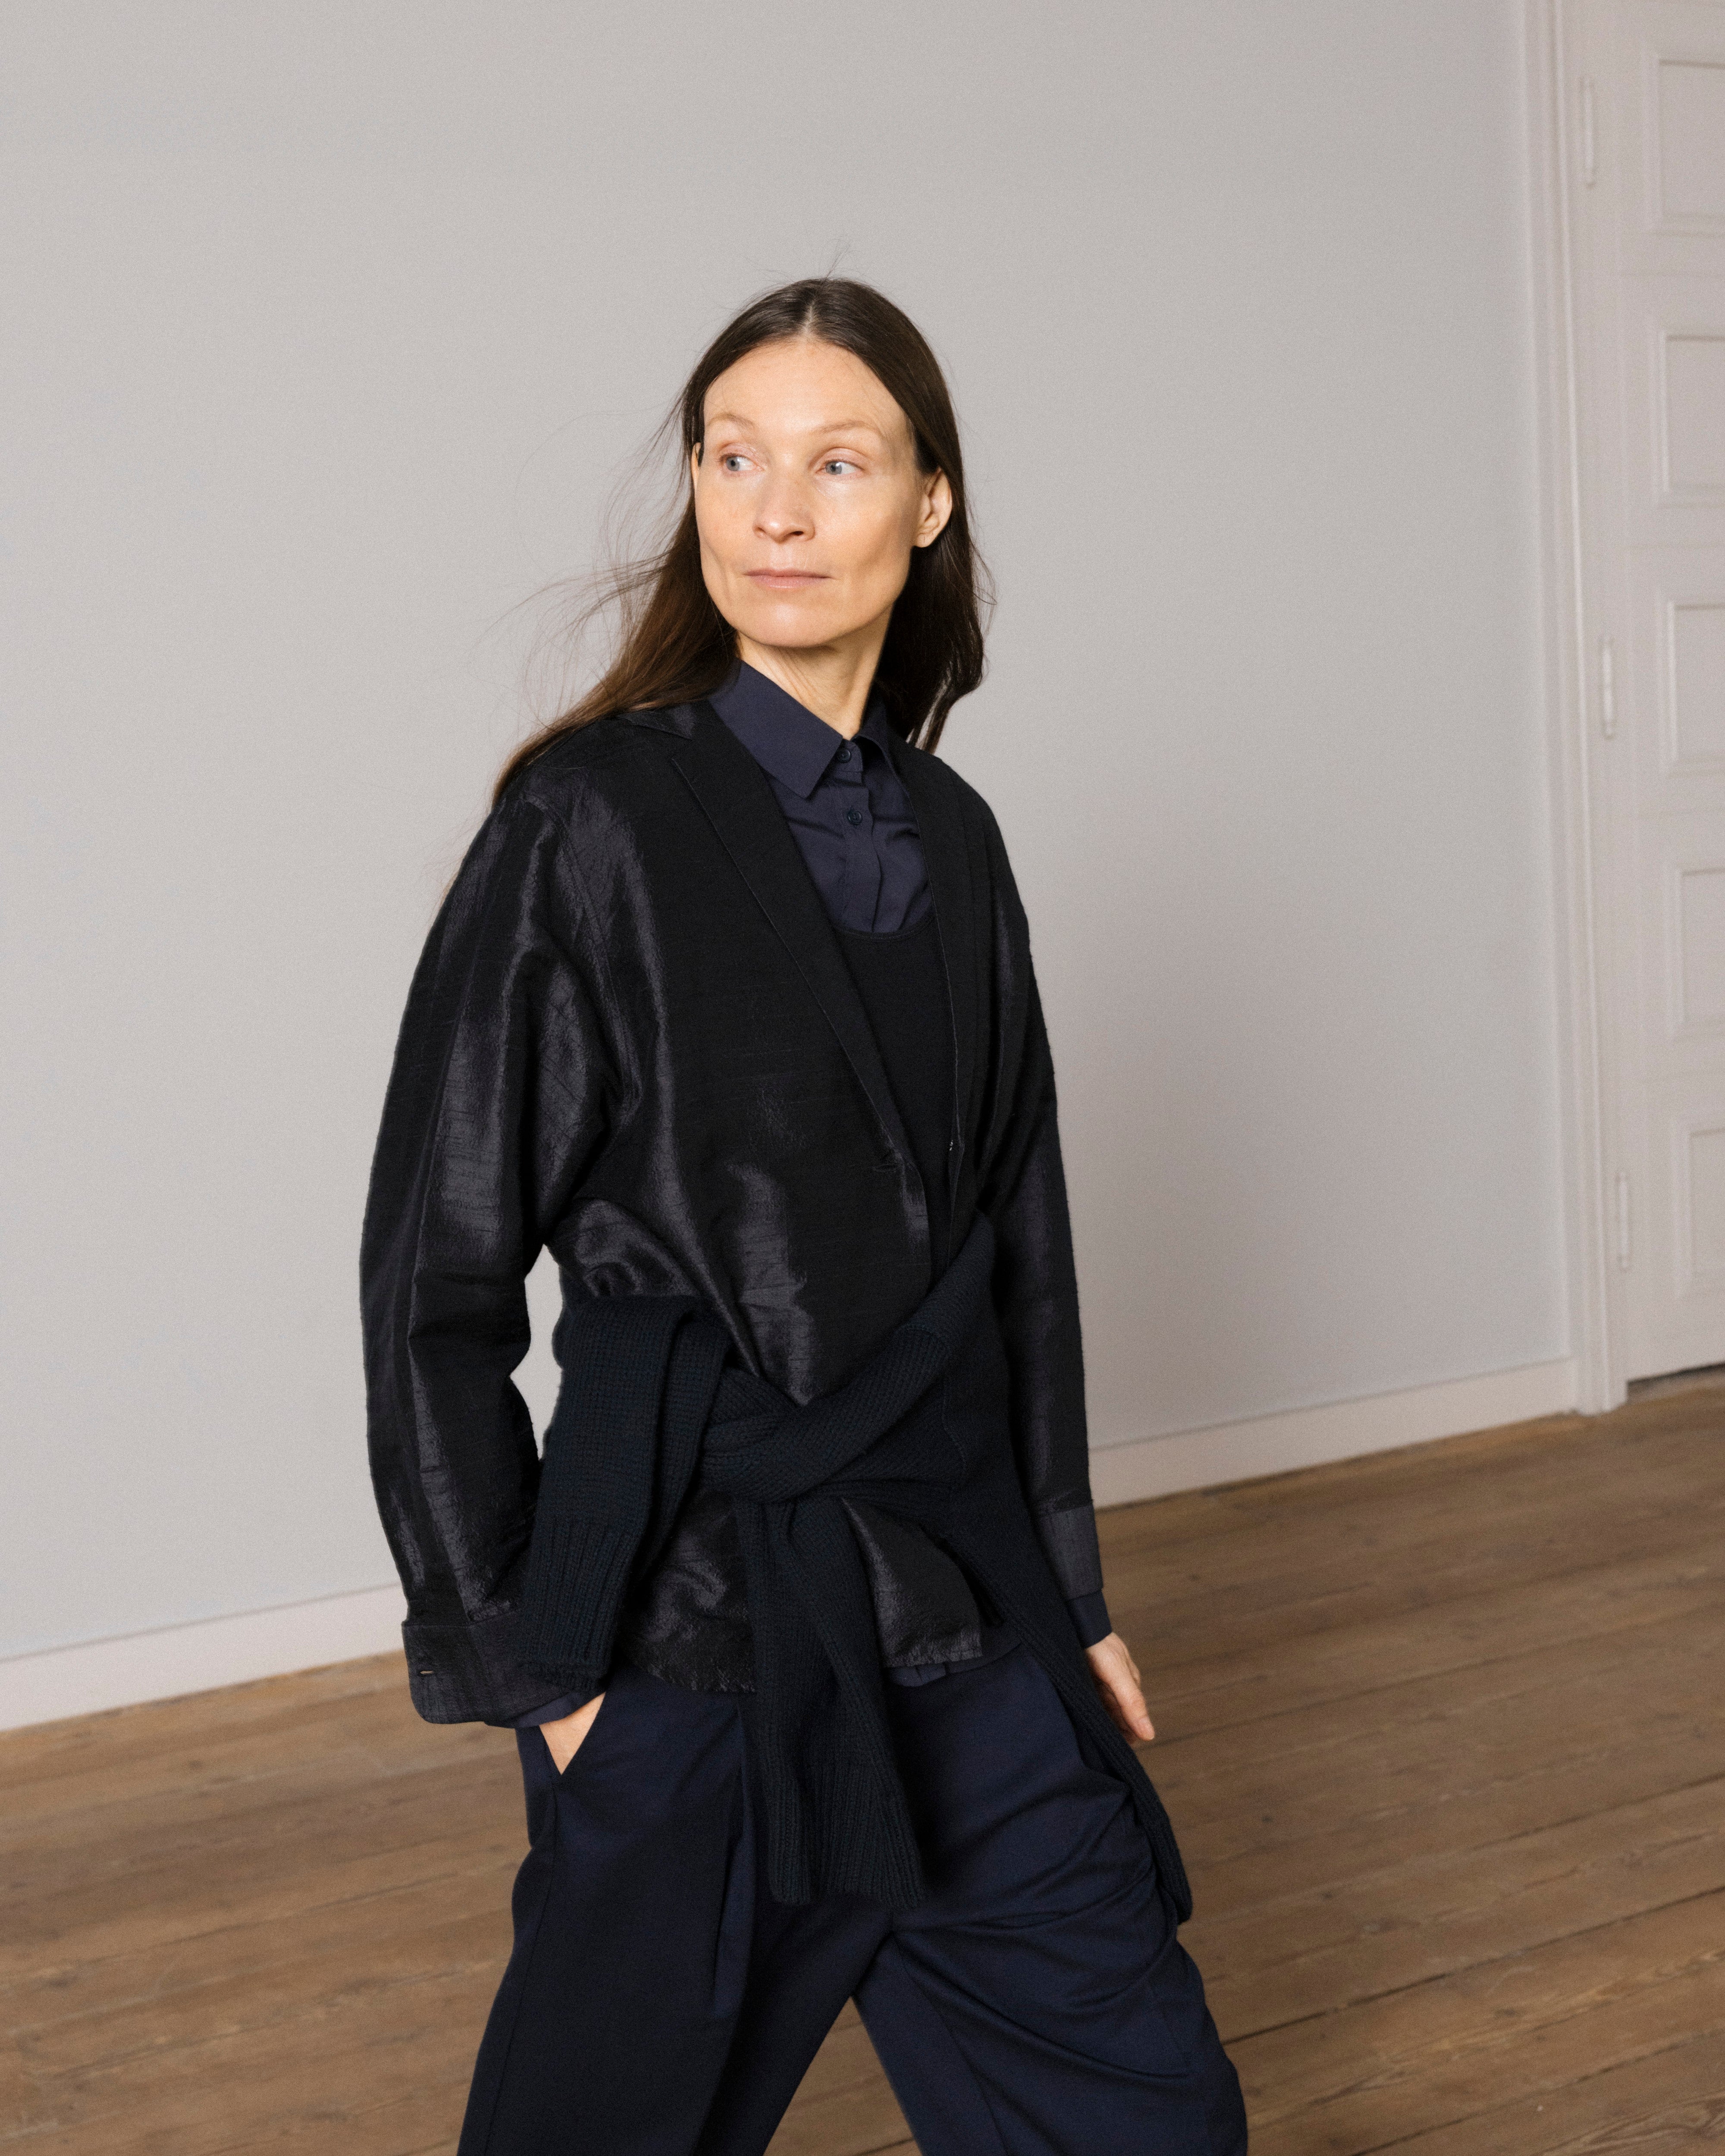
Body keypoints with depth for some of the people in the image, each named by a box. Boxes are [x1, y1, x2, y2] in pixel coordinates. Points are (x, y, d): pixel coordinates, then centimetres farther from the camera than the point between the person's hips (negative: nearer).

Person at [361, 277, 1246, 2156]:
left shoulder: (950, 840, 8)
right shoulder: (593, 819, -10)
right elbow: (437, 1273, -9)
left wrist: (1068, 1589, 14)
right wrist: (533, 1661, -8)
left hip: (965, 1598, 6)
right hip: (697, 1619, -5)